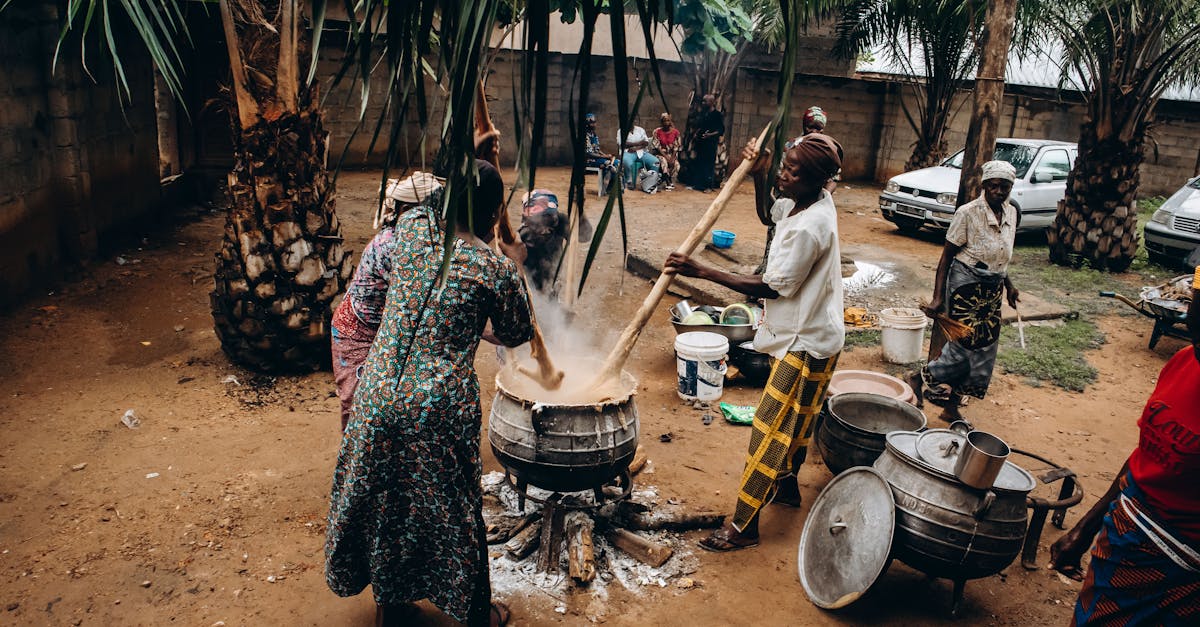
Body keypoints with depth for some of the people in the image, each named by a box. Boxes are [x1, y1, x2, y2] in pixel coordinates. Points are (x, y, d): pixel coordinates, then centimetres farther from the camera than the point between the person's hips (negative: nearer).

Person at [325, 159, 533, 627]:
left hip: (378, 395, 4)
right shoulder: (496, 269, -11)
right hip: (441, 409, -4)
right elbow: (516, 335, 6)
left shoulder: (413, 227, -1)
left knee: (384, 498, 22)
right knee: (451, 508, 15)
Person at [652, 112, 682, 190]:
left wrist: (672, 158, -17)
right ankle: (668, 183, -24)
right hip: (661, 153, -2)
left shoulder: (675, 132, 0)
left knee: (676, 164, -27)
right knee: (664, 162, -33)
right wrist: (666, 157, -20)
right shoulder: (657, 131, -6)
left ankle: (670, 180, -13)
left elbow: (676, 147, -1)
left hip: (672, 154, 2)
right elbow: (657, 146, -10)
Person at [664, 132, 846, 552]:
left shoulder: (808, 227, -29)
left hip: (805, 343, -10)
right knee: (795, 420, 25)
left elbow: (770, 288, -25)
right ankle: (787, 485, 45)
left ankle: (743, 526, 4)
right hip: (807, 333, 10)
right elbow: (768, 214, 20)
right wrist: (758, 175, 2)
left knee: (770, 428, -5)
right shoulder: (812, 201, -1)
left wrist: (701, 272, -26)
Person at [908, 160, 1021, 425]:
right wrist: (938, 297, -19)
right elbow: (946, 256, -14)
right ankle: (920, 378, 13)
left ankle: (951, 406, 17)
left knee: (983, 350, 7)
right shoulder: (968, 212, -14)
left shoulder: (1011, 213, 6)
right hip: (966, 285, -7)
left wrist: (1008, 285, 17)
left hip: (992, 289, 7)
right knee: (965, 344, -10)